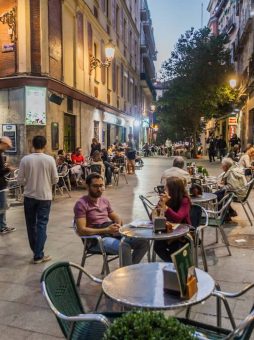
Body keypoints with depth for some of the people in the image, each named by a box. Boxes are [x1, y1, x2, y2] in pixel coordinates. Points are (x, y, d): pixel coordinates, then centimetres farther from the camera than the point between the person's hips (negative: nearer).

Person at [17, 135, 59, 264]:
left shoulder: (25, 159, -7)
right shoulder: (50, 159, -9)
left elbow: (20, 180, -3)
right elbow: (55, 180, -4)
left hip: (29, 196, 2)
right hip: (44, 196, -1)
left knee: (31, 224, 16)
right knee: (41, 225, 4)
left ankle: (36, 251, 28)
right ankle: (38, 255, 4)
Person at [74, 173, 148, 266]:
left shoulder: (105, 200, 14)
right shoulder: (81, 204, -8)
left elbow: (116, 217, 22)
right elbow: (81, 230, -16)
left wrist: (118, 225, -4)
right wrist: (106, 230, -21)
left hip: (113, 233, 7)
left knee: (143, 242, -9)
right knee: (124, 247, -33)